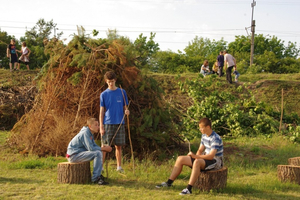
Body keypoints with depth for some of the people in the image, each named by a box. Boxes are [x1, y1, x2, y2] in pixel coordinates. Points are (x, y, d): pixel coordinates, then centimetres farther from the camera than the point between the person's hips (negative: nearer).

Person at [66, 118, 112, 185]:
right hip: (73, 155, -10)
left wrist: (104, 148, -4)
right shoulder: (85, 133, -18)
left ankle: (98, 174, 16)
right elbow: (91, 148, -24)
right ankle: (95, 178, -20)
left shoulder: (90, 133, 11)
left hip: (78, 153, 10)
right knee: (97, 153, -22)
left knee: (99, 152, 17)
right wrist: (103, 148, -14)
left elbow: (94, 146, 14)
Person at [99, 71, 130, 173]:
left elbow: (124, 107, 13)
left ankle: (119, 166, 15)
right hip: (107, 123, -1)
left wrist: (126, 111, -12)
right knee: (104, 146, -1)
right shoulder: (104, 94, 5)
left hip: (119, 123, 1)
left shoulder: (122, 92, 8)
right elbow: (101, 111, 4)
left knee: (118, 146, 5)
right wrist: (101, 126, -4)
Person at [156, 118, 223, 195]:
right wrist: (196, 156, -7)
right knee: (180, 159, 0)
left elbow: (211, 156, -30)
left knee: (197, 162, -41)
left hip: (215, 161, -9)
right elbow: (200, 150, 14)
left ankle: (189, 189, -42)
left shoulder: (216, 139, -22)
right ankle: (169, 182, 2)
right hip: (207, 158, 9)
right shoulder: (204, 135, 7)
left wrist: (196, 157, -34)